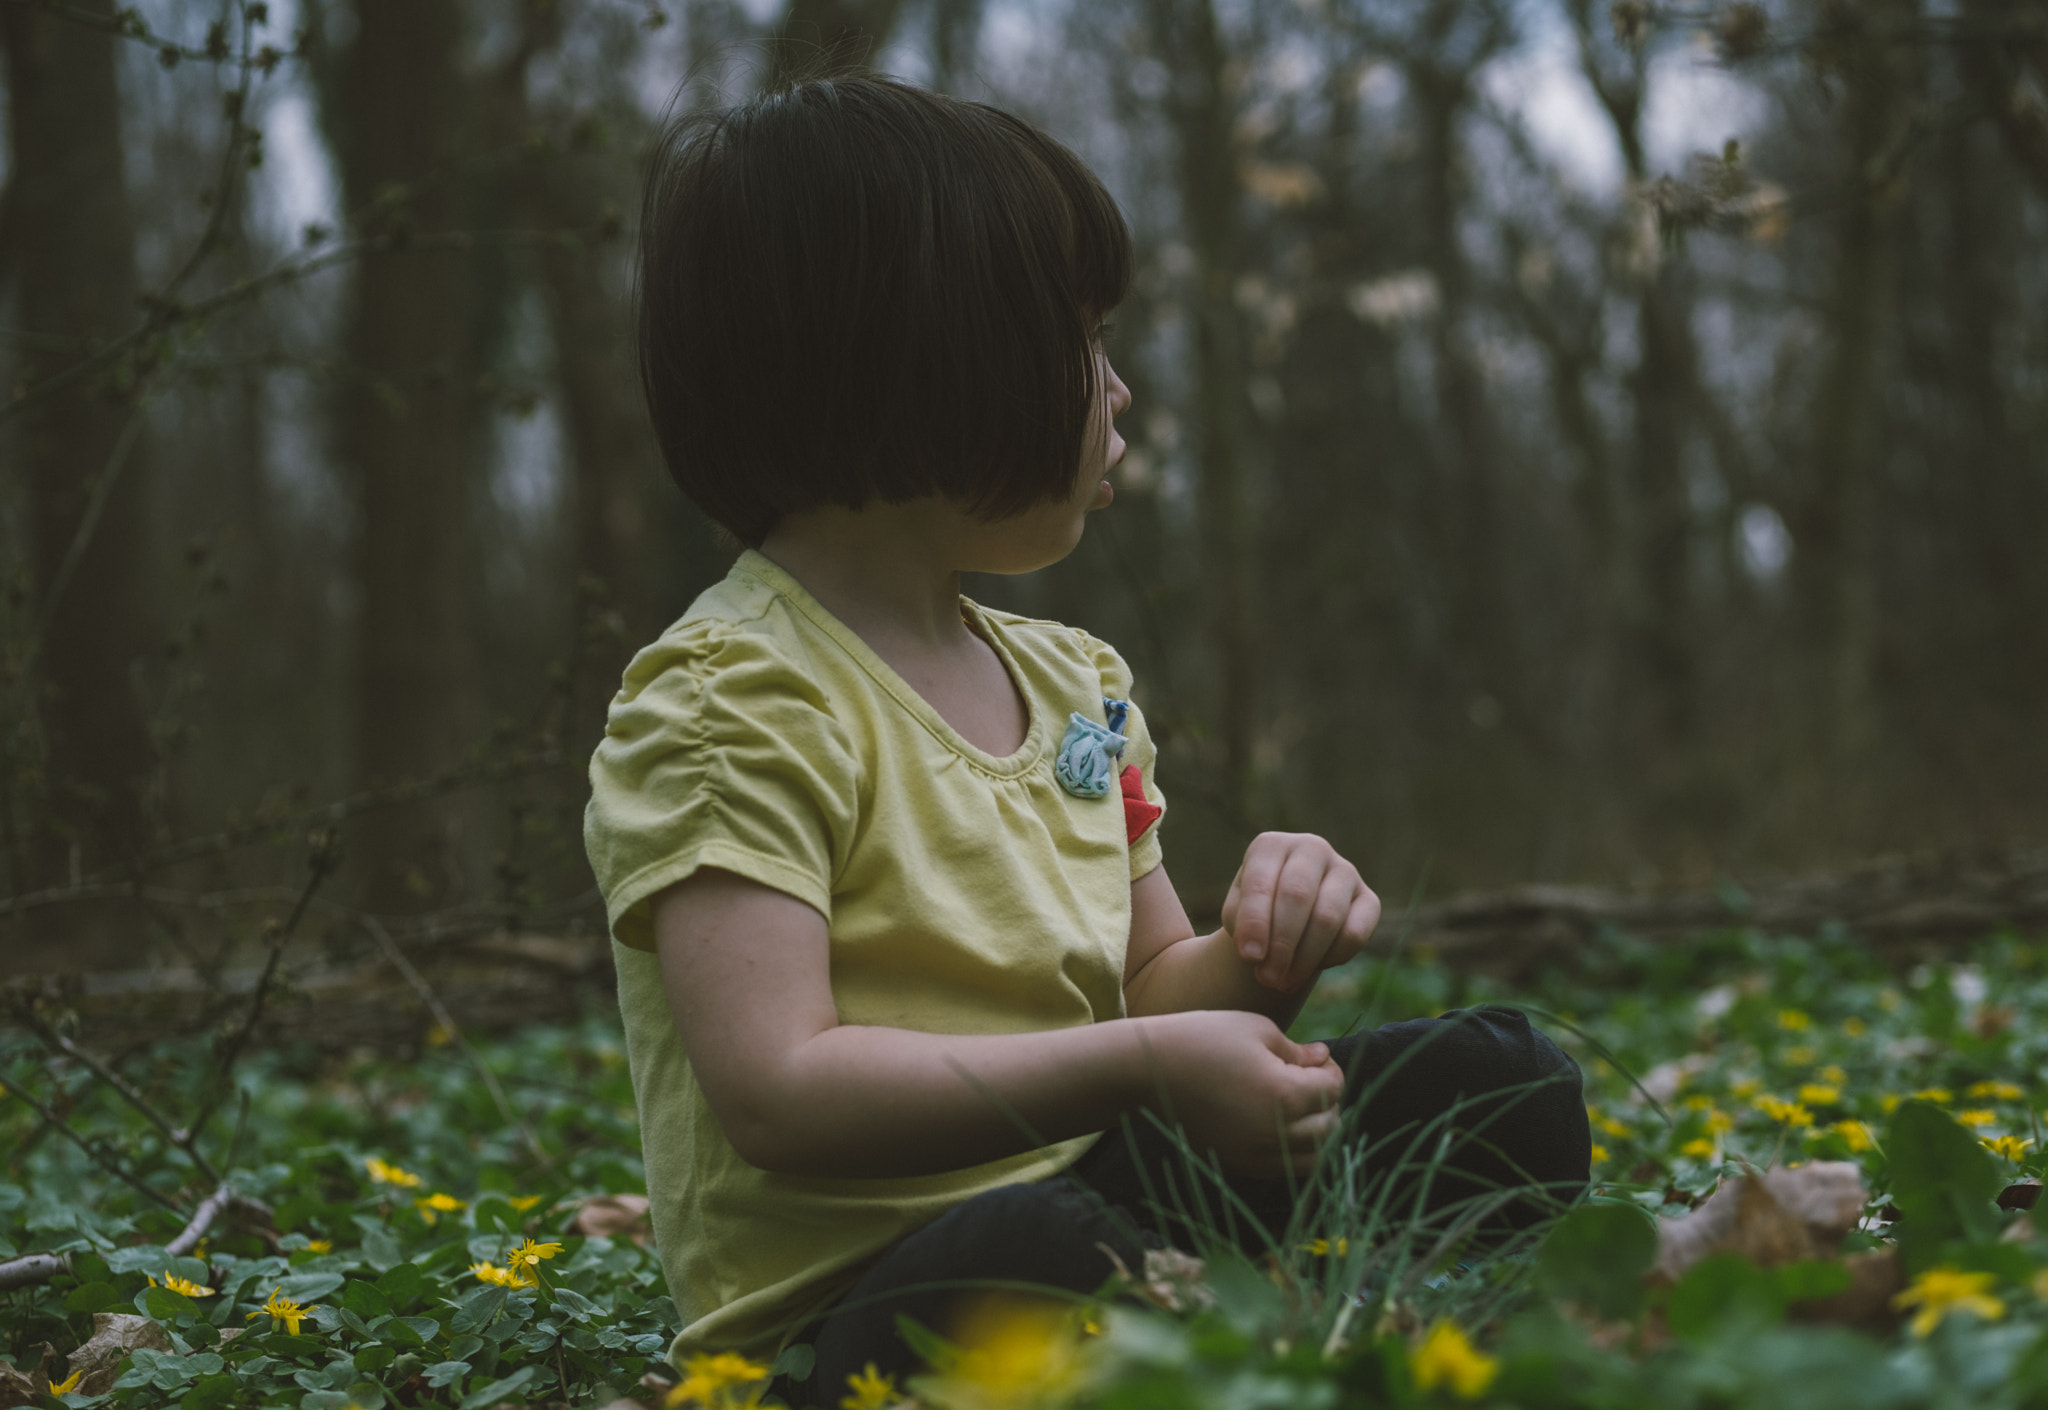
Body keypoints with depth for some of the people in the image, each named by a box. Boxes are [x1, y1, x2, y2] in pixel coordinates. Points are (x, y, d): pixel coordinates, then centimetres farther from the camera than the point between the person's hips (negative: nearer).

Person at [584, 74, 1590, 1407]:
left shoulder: (1079, 681, 14)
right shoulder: (732, 698, -13)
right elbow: (778, 1093, -24)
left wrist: (1257, 957, -2)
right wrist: (1141, 1071, -25)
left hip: (1085, 1196, 8)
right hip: (849, 1303, -8)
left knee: (1494, 1073, 1)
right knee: (1026, 1259, -41)